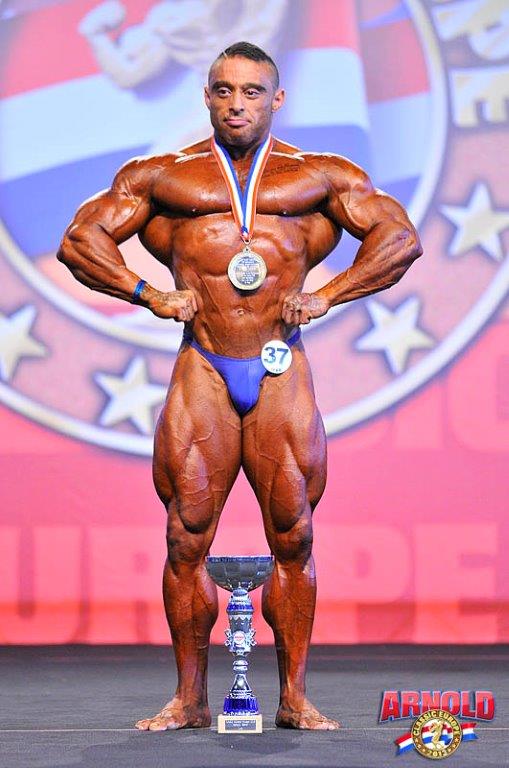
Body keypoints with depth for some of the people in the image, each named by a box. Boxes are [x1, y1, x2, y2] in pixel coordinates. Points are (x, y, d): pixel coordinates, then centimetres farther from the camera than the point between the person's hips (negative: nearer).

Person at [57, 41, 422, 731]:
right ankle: (190, 699, 7)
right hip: (201, 371, 0)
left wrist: (326, 296, -1)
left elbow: (401, 238, 10)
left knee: (293, 538, -1)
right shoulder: (162, 177, 14)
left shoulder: (321, 176, 13)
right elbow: (80, 240, 11)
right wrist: (149, 295, -2)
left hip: (282, 372, 0)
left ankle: (294, 699, 7)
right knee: (187, 539, -2)